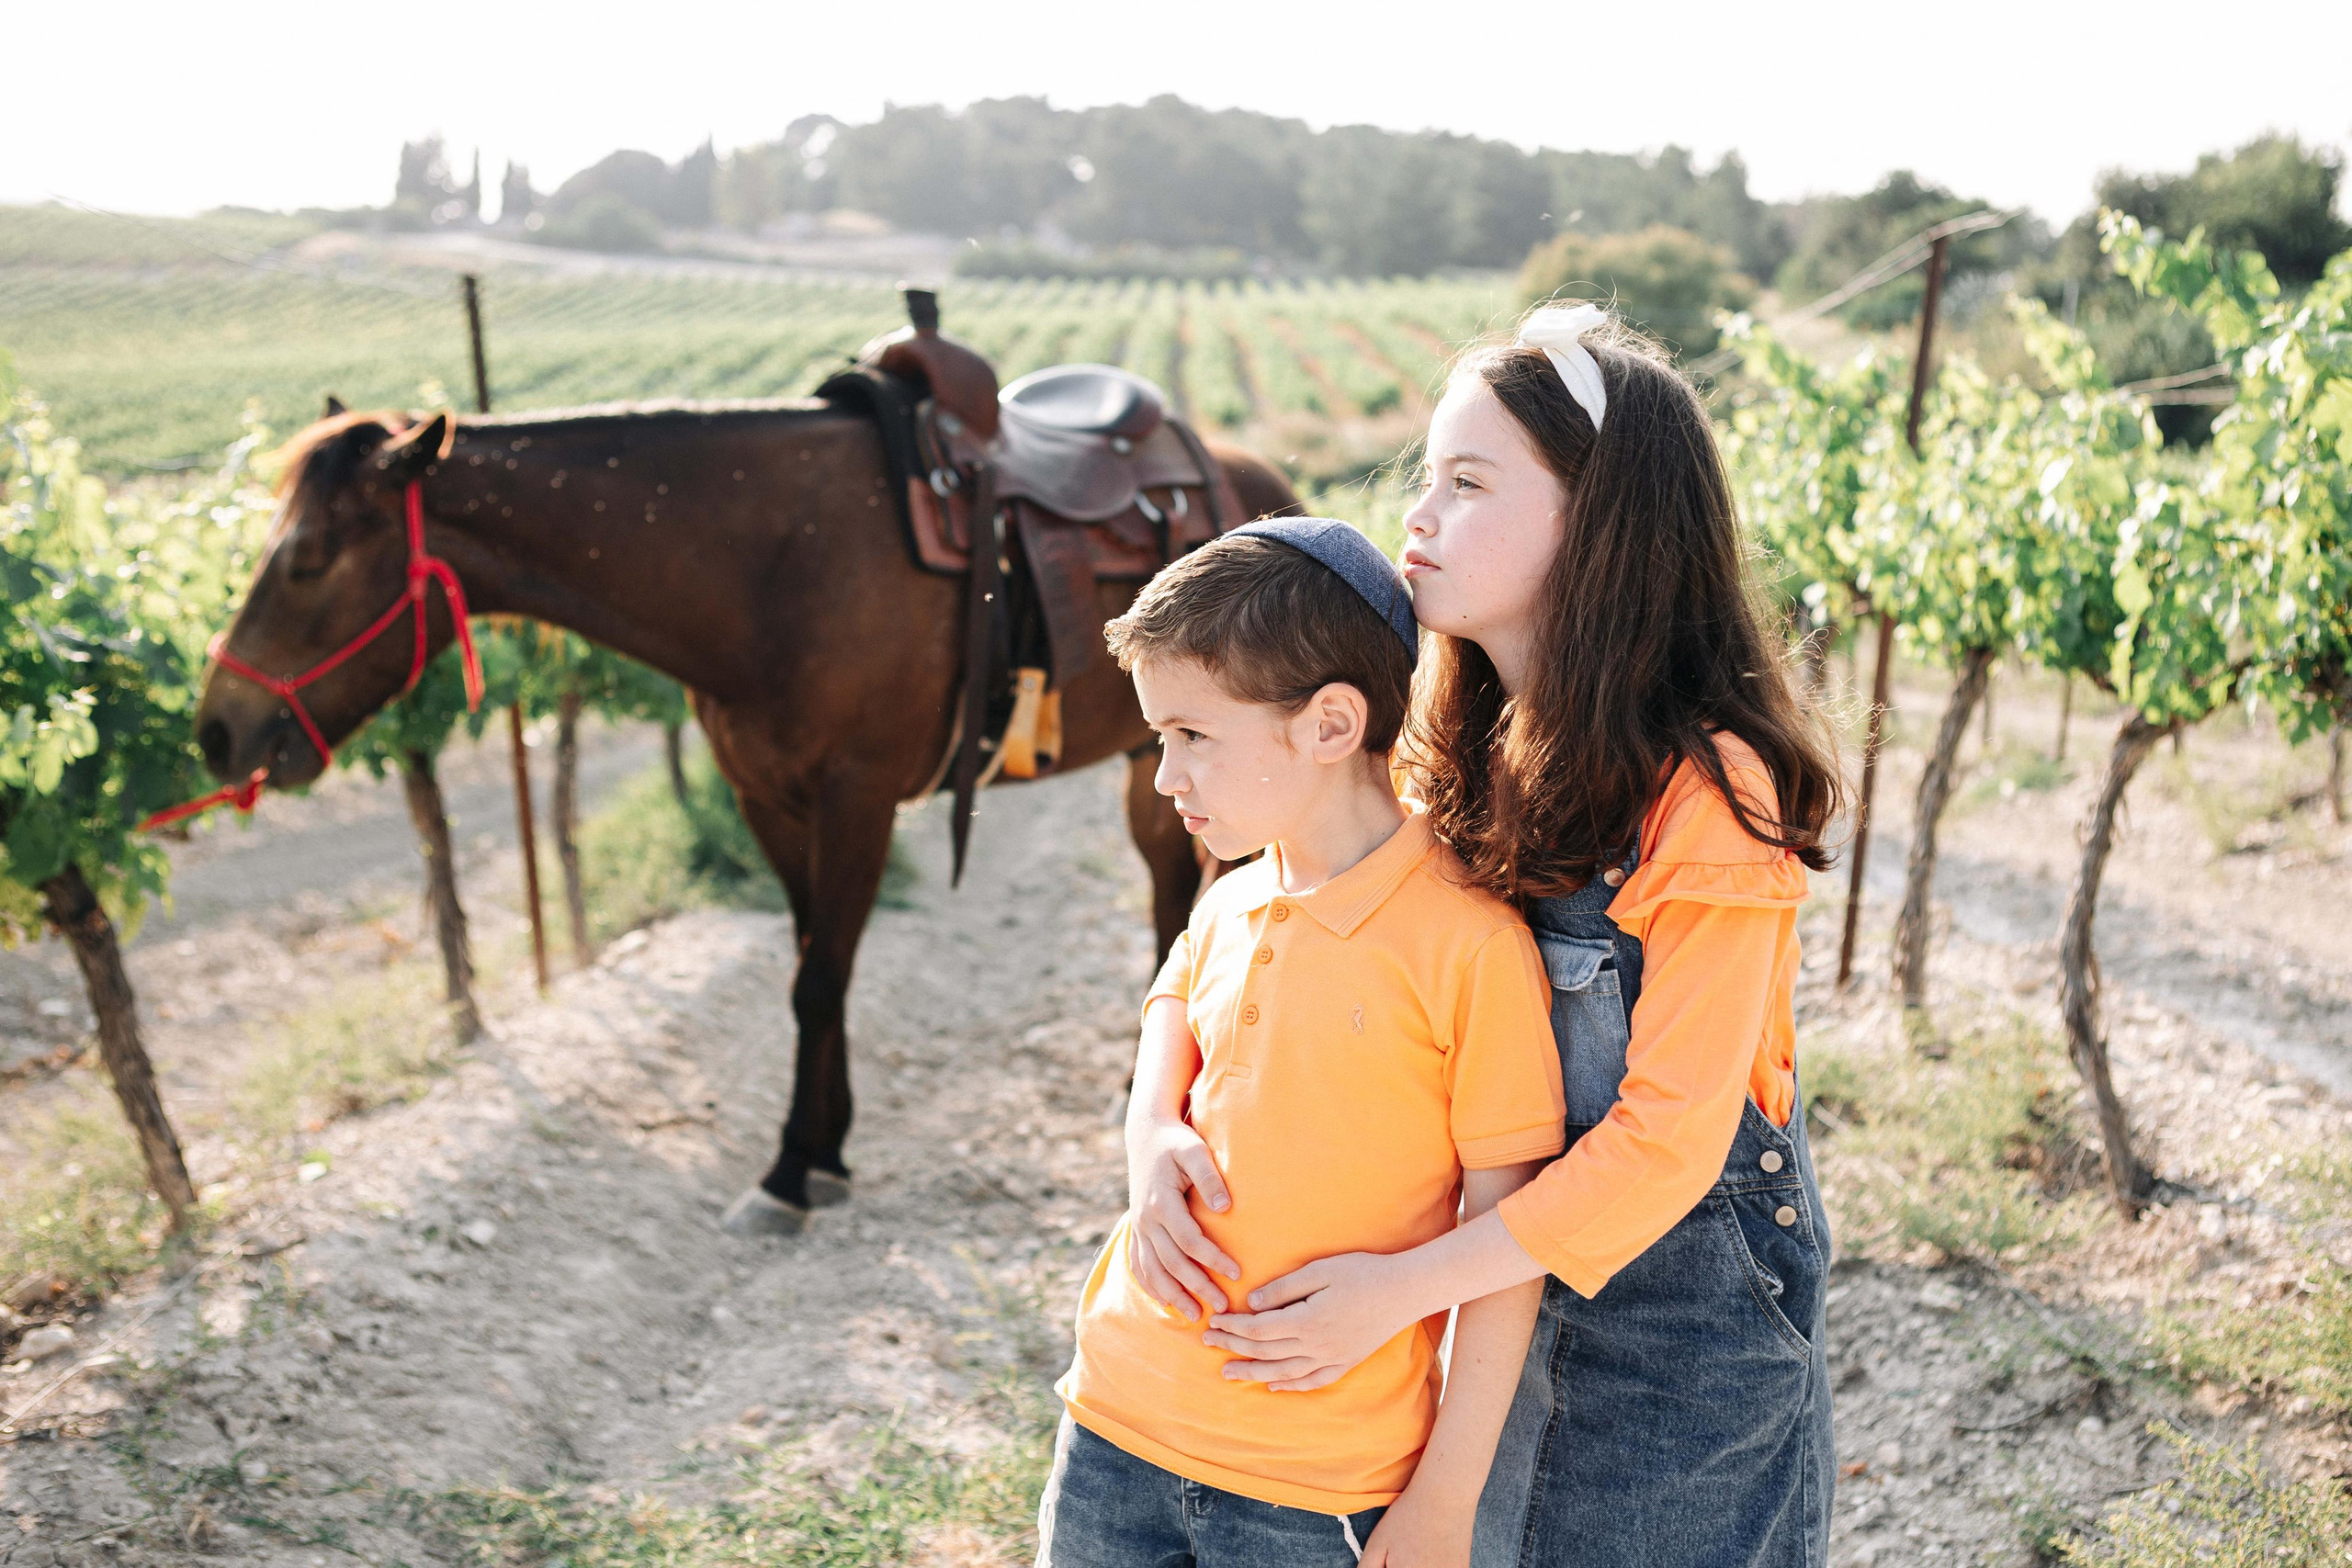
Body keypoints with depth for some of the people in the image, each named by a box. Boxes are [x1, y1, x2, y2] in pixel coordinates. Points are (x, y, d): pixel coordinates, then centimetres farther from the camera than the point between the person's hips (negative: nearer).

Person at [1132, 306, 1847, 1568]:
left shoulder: (1710, 800, -22)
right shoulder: (1451, 760, -2)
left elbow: (1664, 1141, -23)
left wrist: (1405, 1286, -25)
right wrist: (1160, 1128, -16)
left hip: (1680, 1320, -5)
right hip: (1497, 1288, 6)